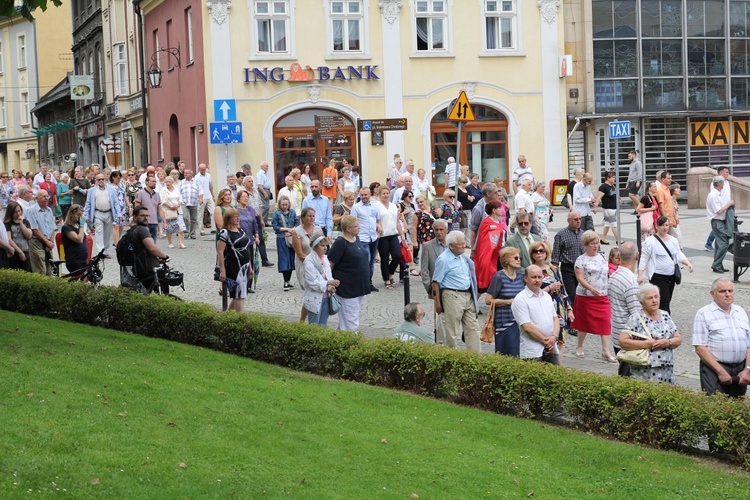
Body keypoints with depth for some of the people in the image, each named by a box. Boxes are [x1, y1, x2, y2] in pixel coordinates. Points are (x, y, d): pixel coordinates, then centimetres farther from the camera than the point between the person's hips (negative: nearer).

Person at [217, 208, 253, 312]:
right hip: (233, 268, -8)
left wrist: (250, 267, 19)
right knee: (240, 295, -9)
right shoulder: (225, 233, -10)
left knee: (236, 295, 12)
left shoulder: (241, 231, 15)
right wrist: (222, 270, -19)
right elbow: (220, 252, -14)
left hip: (244, 268, 8)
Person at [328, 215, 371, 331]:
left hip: (359, 285, 9)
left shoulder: (356, 239, 8)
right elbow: (330, 264, -17)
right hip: (347, 289, -9)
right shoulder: (340, 243, -17)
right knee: (350, 321, -5)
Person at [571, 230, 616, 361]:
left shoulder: (600, 257, 11)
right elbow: (580, 278, -15)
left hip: (603, 297, 4)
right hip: (586, 296, -4)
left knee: (605, 323, -5)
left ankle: (606, 352, -7)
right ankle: (579, 348, 26)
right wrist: (591, 288, -28)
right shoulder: (581, 259, -6)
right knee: (585, 322, 7)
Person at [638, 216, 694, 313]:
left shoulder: (673, 240, 12)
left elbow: (679, 254, 12)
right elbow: (644, 259, -7)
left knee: (667, 301, 11)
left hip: (671, 276, 7)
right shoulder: (650, 241, -8)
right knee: (664, 303, -13)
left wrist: (688, 263, -6)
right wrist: (640, 275, -13)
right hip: (658, 277, -7)